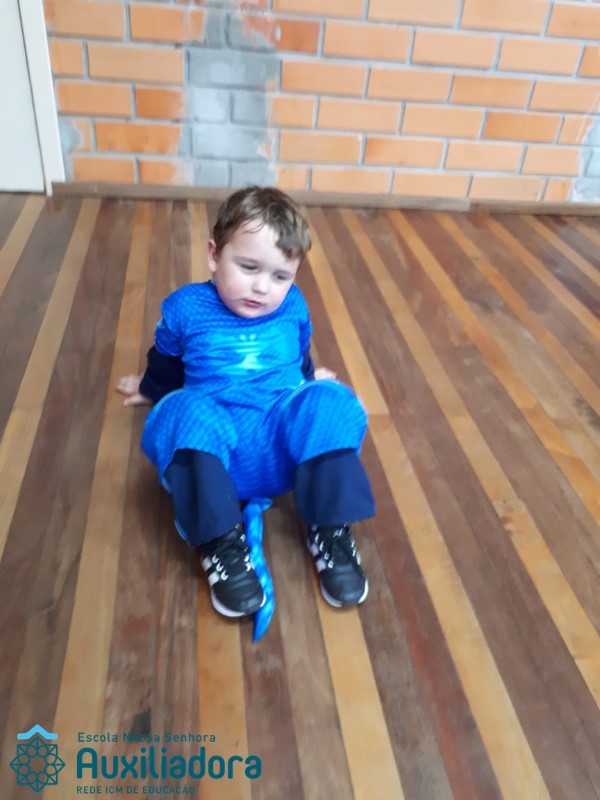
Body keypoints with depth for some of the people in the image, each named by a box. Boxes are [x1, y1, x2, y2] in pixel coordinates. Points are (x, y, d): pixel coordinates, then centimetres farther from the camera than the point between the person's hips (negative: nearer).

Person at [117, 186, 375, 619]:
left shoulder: (293, 306, 9)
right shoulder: (186, 307, 4)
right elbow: (166, 363, 23)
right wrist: (152, 389, 39)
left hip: (286, 442, 2)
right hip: (215, 445, -1)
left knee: (329, 401, -28)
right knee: (188, 411, -35)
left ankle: (330, 532, -19)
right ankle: (221, 543, -28)